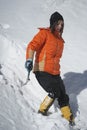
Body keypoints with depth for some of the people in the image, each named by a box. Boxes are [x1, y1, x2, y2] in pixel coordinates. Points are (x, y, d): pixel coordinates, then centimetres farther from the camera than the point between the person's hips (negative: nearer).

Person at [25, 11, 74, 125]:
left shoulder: (59, 39, 17)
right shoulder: (45, 33, -6)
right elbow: (32, 45, -16)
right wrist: (29, 59, -31)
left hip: (54, 73, 7)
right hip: (42, 71, -7)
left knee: (63, 96, 6)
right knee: (54, 92, -20)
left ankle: (70, 120, 15)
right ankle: (42, 111, 1)